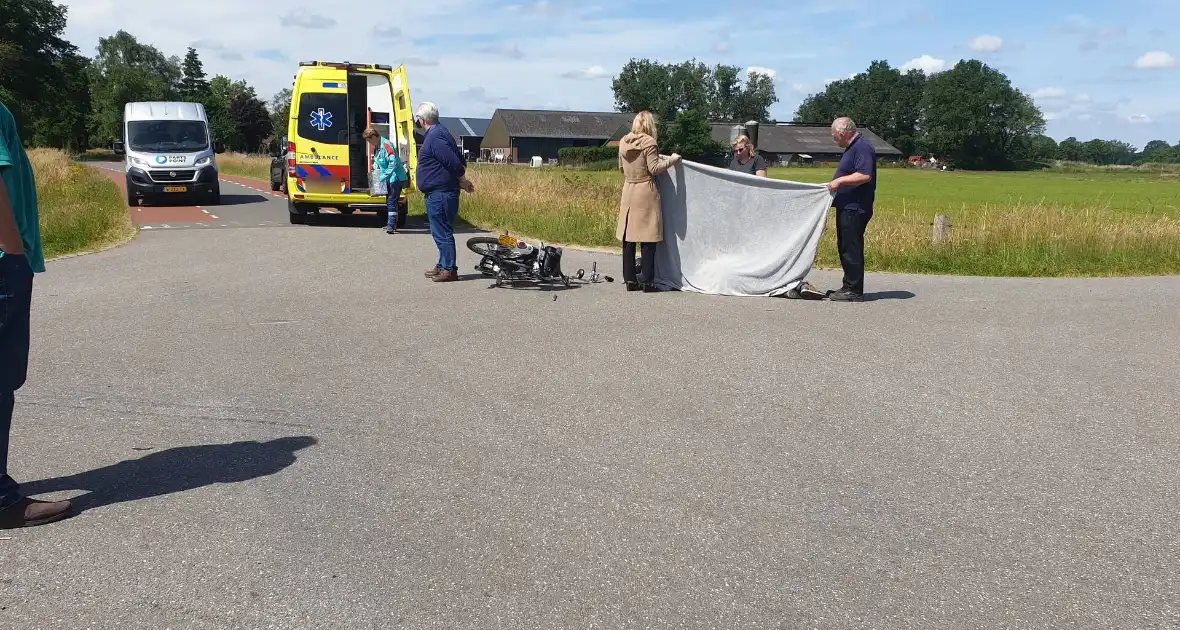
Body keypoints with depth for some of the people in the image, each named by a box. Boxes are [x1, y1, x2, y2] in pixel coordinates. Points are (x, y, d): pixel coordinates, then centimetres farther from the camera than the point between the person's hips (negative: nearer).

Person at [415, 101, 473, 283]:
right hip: (439, 193, 11)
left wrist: (462, 181, -7)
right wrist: (461, 181, 11)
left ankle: (449, 269, -1)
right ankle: (443, 266, 25)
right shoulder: (439, 133, 16)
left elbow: (456, 163, -22)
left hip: (440, 194, -11)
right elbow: (460, 161, 19)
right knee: (441, 232, 17)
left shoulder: (435, 137, -16)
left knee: (442, 232, -5)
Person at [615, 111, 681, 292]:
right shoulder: (649, 143, -10)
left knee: (628, 238, 8)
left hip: (628, 192, 6)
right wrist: (672, 159, -2)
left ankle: (630, 279, 11)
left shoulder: (623, 142, 8)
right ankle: (647, 281, 0)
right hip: (646, 192, -6)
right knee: (648, 238, -1)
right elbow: (654, 168, -13)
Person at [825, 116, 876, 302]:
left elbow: (865, 175, -26)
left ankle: (854, 291, -3)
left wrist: (839, 181, -22)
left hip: (855, 209, -11)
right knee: (845, 248, 14)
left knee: (852, 250, -7)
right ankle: (849, 287, 21)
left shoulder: (862, 148, -14)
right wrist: (836, 184, 19)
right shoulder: (853, 148, 19)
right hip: (847, 208, 11)